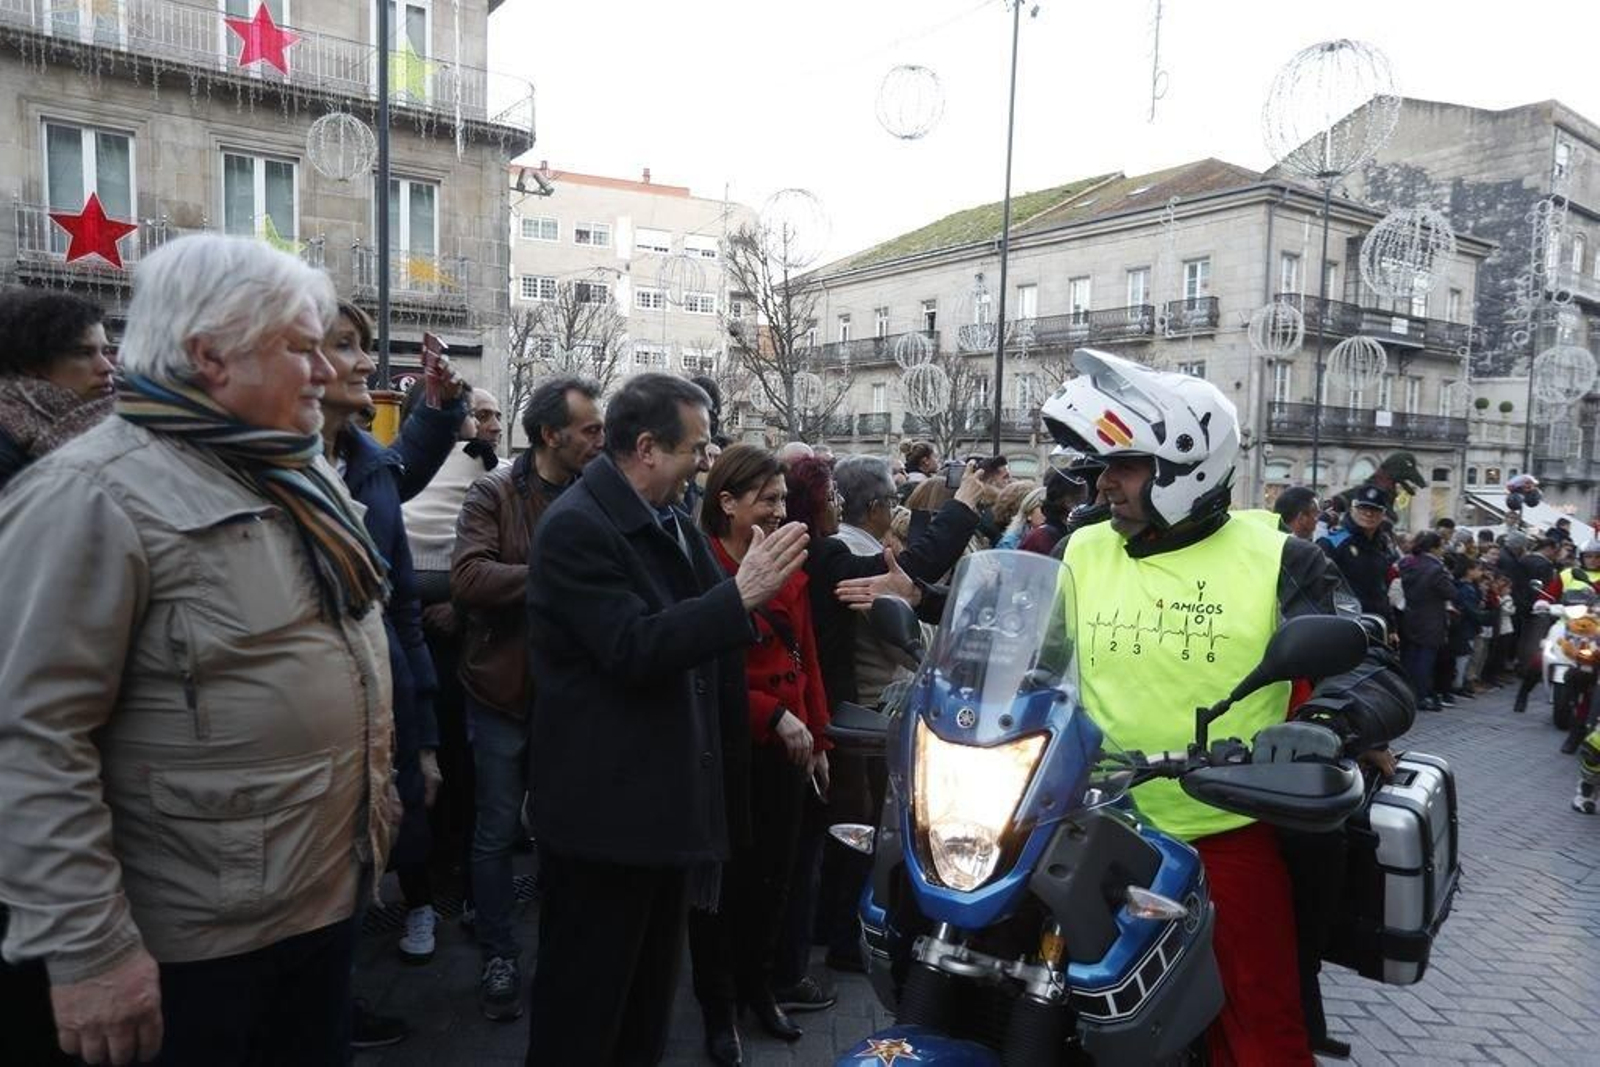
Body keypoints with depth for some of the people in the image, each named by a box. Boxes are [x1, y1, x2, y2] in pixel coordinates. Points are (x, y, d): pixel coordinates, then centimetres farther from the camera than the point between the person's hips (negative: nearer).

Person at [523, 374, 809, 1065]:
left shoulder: (667, 518, 10)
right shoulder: (576, 527, -18)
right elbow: (634, 649, -27)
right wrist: (741, 594, -29)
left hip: (667, 797, 9)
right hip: (605, 807, -9)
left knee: (650, 990, 23)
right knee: (585, 1001, 7)